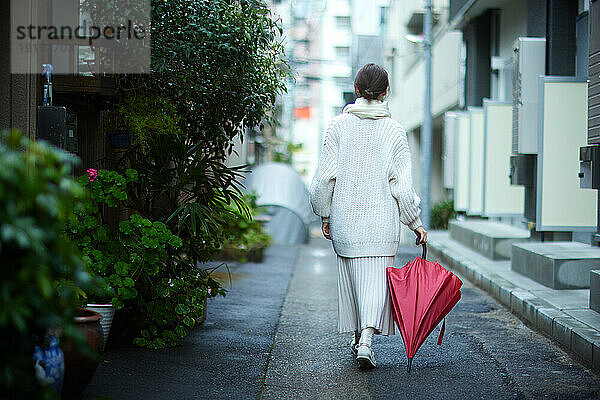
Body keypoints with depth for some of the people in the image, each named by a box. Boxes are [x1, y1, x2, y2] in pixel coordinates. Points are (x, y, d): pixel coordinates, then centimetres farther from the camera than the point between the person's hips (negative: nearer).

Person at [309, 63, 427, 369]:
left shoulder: (338, 125, -1)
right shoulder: (394, 131, -2)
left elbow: (326, 175, -2)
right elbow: (402, 184, -3)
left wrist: (324, 215, 9)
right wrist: (415, 223, 5)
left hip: (345, 217, 2)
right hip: (382, 218, -2)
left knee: (352, 276, 15)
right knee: (377, 277, -1)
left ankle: (357, 336, 28)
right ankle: (367, 338, -17)